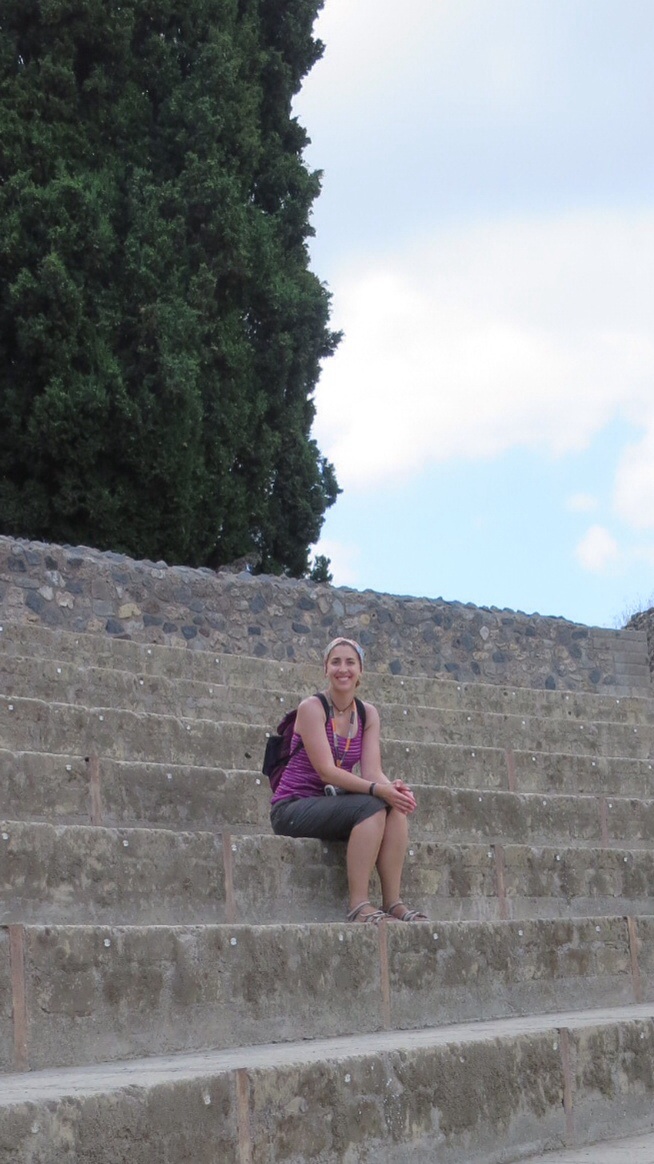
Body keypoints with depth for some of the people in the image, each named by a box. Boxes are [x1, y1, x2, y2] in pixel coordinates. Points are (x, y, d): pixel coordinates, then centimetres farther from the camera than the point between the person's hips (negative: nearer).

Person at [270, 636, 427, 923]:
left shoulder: (368, 714, 8)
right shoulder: (312, 707, -11)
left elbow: (372, 770, -4)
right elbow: (326, 770, -20)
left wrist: (392, 786, -28)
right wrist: (376, 789, -32)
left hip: (332, 804, 6)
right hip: (292, 808, -6)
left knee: (396, 807, -23)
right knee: (371, 806, -31)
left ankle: (393, 902, -24)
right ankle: (359, 905, -31)